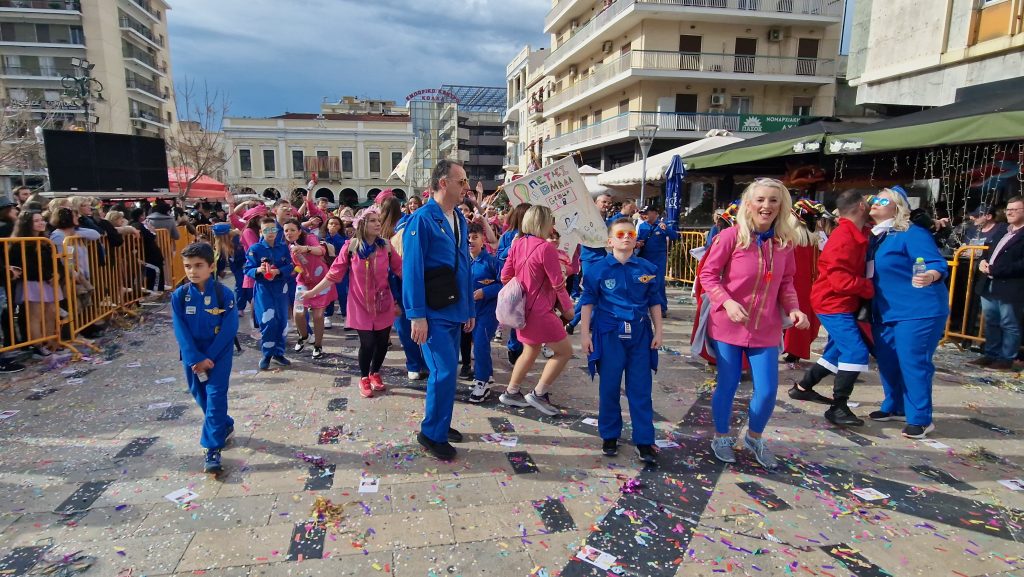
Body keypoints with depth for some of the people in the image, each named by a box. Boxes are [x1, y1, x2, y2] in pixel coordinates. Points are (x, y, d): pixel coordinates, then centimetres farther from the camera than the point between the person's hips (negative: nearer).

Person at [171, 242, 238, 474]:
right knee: (200, 395, 15)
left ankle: (213, 449, -2)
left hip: (219, 354, -4)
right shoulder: (179, 296, -5)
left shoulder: (224, 294, -13)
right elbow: (181, 332, -7)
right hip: (193, 355, 4)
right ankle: (225, 426, 39)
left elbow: (229, 330, -14)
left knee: (215, 397, -7)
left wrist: (209, 357, -16)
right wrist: (196, 359, -14)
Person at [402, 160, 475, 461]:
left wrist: (469, 308, 14)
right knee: (444, 372, -7)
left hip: (454, 309, 8)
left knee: (446, 371, 15)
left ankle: (440, 424, 31)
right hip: (432, 312, -7)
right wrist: (417, 316, -18)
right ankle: (431, 433, 11)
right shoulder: (422, 219, -14)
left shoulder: (459, 219, 10)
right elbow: (412, 269, -16)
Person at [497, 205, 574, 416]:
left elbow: (505, 276, 6)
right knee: (564, 351, 6)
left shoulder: (518, 244, 3)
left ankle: (511, 392, 30)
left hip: (524, 307, 8)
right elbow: (558, 284, -15)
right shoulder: (546, 248, -20)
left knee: (531, 351, 24)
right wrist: (567, 308, -1)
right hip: (540, 311, -8)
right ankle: (539, 394, 8)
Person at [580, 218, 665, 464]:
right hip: (609, 335, -1)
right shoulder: (599, 269, -3)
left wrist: (658, 331, 7)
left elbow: (655, 302, 9)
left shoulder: (648, 269, 3)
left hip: (640, 335, 2)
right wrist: (584, 333, -3)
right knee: (609, 387, 7)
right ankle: (610, 436, 23)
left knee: (640, 389, 4)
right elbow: (588, 302, 0)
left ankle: (644, 441, 13)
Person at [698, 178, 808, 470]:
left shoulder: (784, 241, 0)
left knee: (768, 390, 6)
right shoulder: (730, 236, -13)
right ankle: (721, 437, 31)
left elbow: (786, 283, 9)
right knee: (727, 385, 7)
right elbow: (707, 274, -9)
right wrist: (727, 302, -22)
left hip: (766, 328, 4)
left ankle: (754, 437, 33)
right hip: (728, 325, -3)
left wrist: (793, 309, -8)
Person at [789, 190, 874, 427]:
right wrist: (869, 287, -18)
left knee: (838, 351, 18)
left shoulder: (860, 234, 7)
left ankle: (802, 387, 30)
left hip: (843, 304, 10)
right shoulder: (843, 238, -20)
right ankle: (838, 408, -7)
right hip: (834, 303, -10)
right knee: (856, 351, -13)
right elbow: (839, 279, -25)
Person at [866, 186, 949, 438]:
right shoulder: (874, 236, 9)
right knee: (887, 361, 13)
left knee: (913, 363, -5)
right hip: (885, 311, 8)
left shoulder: (912, 233, -13)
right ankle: (895, 407, 29)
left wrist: (929, 276, -42)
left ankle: (921, 419, 6)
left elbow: (936, 264, -21)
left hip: (919, 310, -8)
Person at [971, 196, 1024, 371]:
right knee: (990, 323, 15)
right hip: (990, 286, 9)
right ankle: (991, 355, 25)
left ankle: (1006, 359, 10)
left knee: (1009, 326, 2)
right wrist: (983, 261, 4)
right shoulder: (1002, 232, 19)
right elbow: (989, 250, 26)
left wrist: (995, 270, -21)